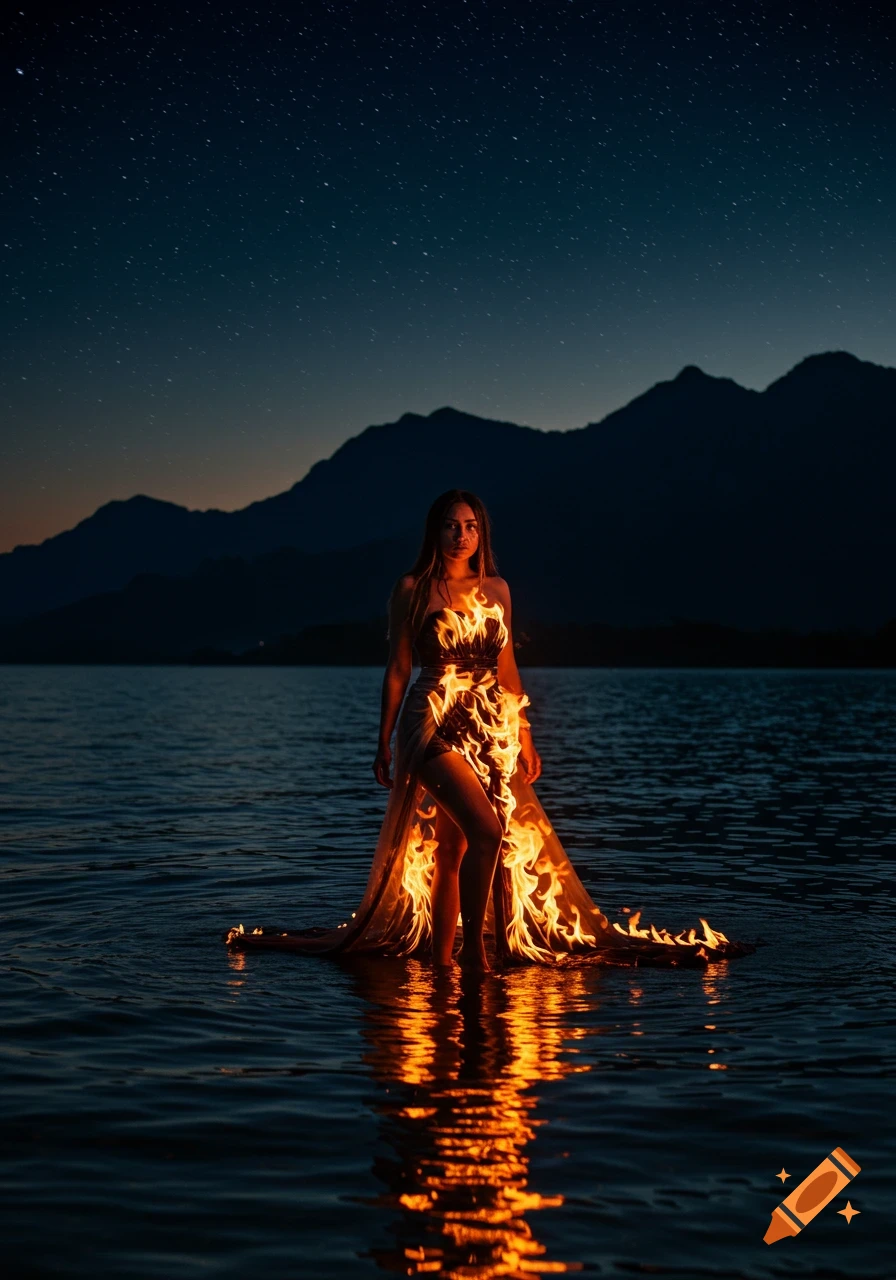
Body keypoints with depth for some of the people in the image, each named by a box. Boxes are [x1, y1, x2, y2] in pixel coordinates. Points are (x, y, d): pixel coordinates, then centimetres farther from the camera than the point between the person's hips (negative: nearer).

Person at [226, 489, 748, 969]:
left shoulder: (497, 590, 11)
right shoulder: (413, 589, -1)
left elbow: (507, 668, 16)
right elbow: (398, 669, 0)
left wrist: (525, 736, 13)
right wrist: (385, 743, -2)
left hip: (491, 729, 5)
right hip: (434, 724, -4)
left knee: (453, 847, 6)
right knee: (486, 829, -20)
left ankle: (441, 956, 14)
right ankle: (473, 945, -7)